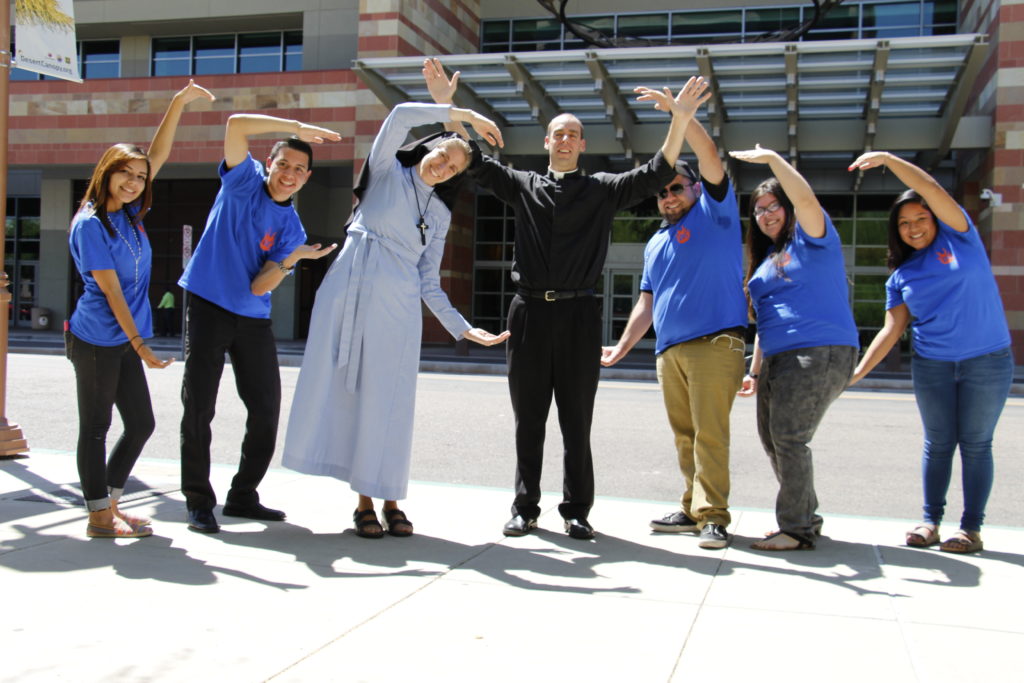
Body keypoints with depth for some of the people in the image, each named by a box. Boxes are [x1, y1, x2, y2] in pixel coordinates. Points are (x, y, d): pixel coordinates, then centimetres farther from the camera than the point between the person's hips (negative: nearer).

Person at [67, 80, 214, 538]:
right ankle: (100, 516, 13)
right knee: (95, 428, 4)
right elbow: (111, 290, -16)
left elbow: (158, 155, 8)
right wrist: (139, 343, -17)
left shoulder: (130, 214, 7)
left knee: (141, 424, 11)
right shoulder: (90, 224, -13)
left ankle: (110, 502, 25)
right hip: (96, 341, -8)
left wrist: (179, 102, 2)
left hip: (125, 341, 8)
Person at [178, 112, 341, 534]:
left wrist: (292, 259, -22)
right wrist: (298, 127, -17)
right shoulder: (243, 182, 0)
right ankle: (198, 501, 8)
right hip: (208, 305, -4)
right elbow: (237, 125, -17)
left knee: (266, 408, 4)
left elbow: (259, 287, -5)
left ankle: (243, 496, 20)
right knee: (199, 407, -3)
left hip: (253, 318, 4)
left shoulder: (292, 228, 5)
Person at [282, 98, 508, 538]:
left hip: (398, 303, 3)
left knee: (388, 400, -2)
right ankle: (363, 501, 0)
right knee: (345, 390, -6)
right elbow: (401, 116, -4)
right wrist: (465, 115, -5)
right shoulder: (386, 171, 12)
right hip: (350, 288, -2)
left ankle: (388, 499, 4)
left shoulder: (440, 213, 20)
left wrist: (463, 328, 9)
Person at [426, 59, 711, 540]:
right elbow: (475, 161, 10)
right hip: (529, 312, 1)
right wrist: (446, 105, 0)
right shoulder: (523, 186, 14)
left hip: (578, 314, -1)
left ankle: (576, 510, 12)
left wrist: (681, 119, -16)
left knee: (576, 420, 3)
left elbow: (655, 174, -2)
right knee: (529, 420, 6)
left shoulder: (602, 189, 9)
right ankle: (525, 508, 15)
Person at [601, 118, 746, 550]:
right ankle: (692, 509, 14)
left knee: (710, 433, -12)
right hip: (668, 349, 6)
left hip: (715, 343, -6)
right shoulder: (655, 244, 25)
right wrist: (622, 347, 23)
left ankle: (712, 517, -11)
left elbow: (709, 155, -6)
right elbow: (646, 303, 27)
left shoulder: (714, 211, 9)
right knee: (685, 436, 8)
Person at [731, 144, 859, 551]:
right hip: (777, 360, 9)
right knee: (771, 440, 8)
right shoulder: (765, 260, 23)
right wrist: (755, 371, 22)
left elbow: (806, 198, -20)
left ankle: (797, 529, -6)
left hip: (820, 354, -9)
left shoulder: (811, 238, 2)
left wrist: (771, 158, -16)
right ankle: (806, 518, 21)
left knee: (788, 438, -15)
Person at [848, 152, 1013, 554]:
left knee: (975, 444, 4)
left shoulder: (959, 236, -1)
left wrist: (888, 159, -18)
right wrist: (858, 371, -5)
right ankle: (931, 520, 18)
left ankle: (972, 527, 10)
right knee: (939, 443, 9)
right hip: (931, 366, 3)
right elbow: (892, 330, 3)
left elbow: (931, 188, -14)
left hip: (987, 361, -3)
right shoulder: (901, 275, 6)